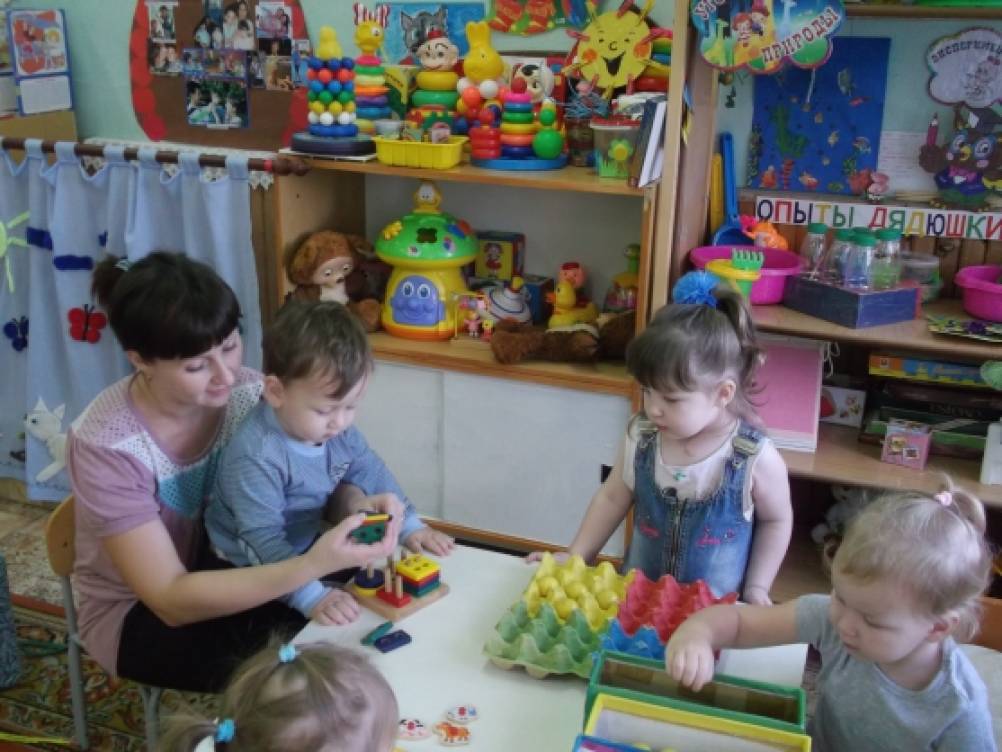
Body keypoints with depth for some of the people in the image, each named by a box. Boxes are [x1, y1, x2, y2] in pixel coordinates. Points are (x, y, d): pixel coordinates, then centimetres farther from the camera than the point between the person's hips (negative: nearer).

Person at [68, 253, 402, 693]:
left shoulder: (246, 391, -19)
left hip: (224, 566, 4)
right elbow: (171, 599, -30)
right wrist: (313, 565, -42)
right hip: (136, 612, -4)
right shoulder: (104, 445, -29)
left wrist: (353, 506, -29)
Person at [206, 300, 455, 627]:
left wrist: (409, 526, -1)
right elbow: (262, 539, -38)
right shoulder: (256, 456, -35)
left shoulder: (336, 428, -10)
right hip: (246, 568, -7)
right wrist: (312, 597, -46)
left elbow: (371, 472, 5)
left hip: (305, 545, 8)